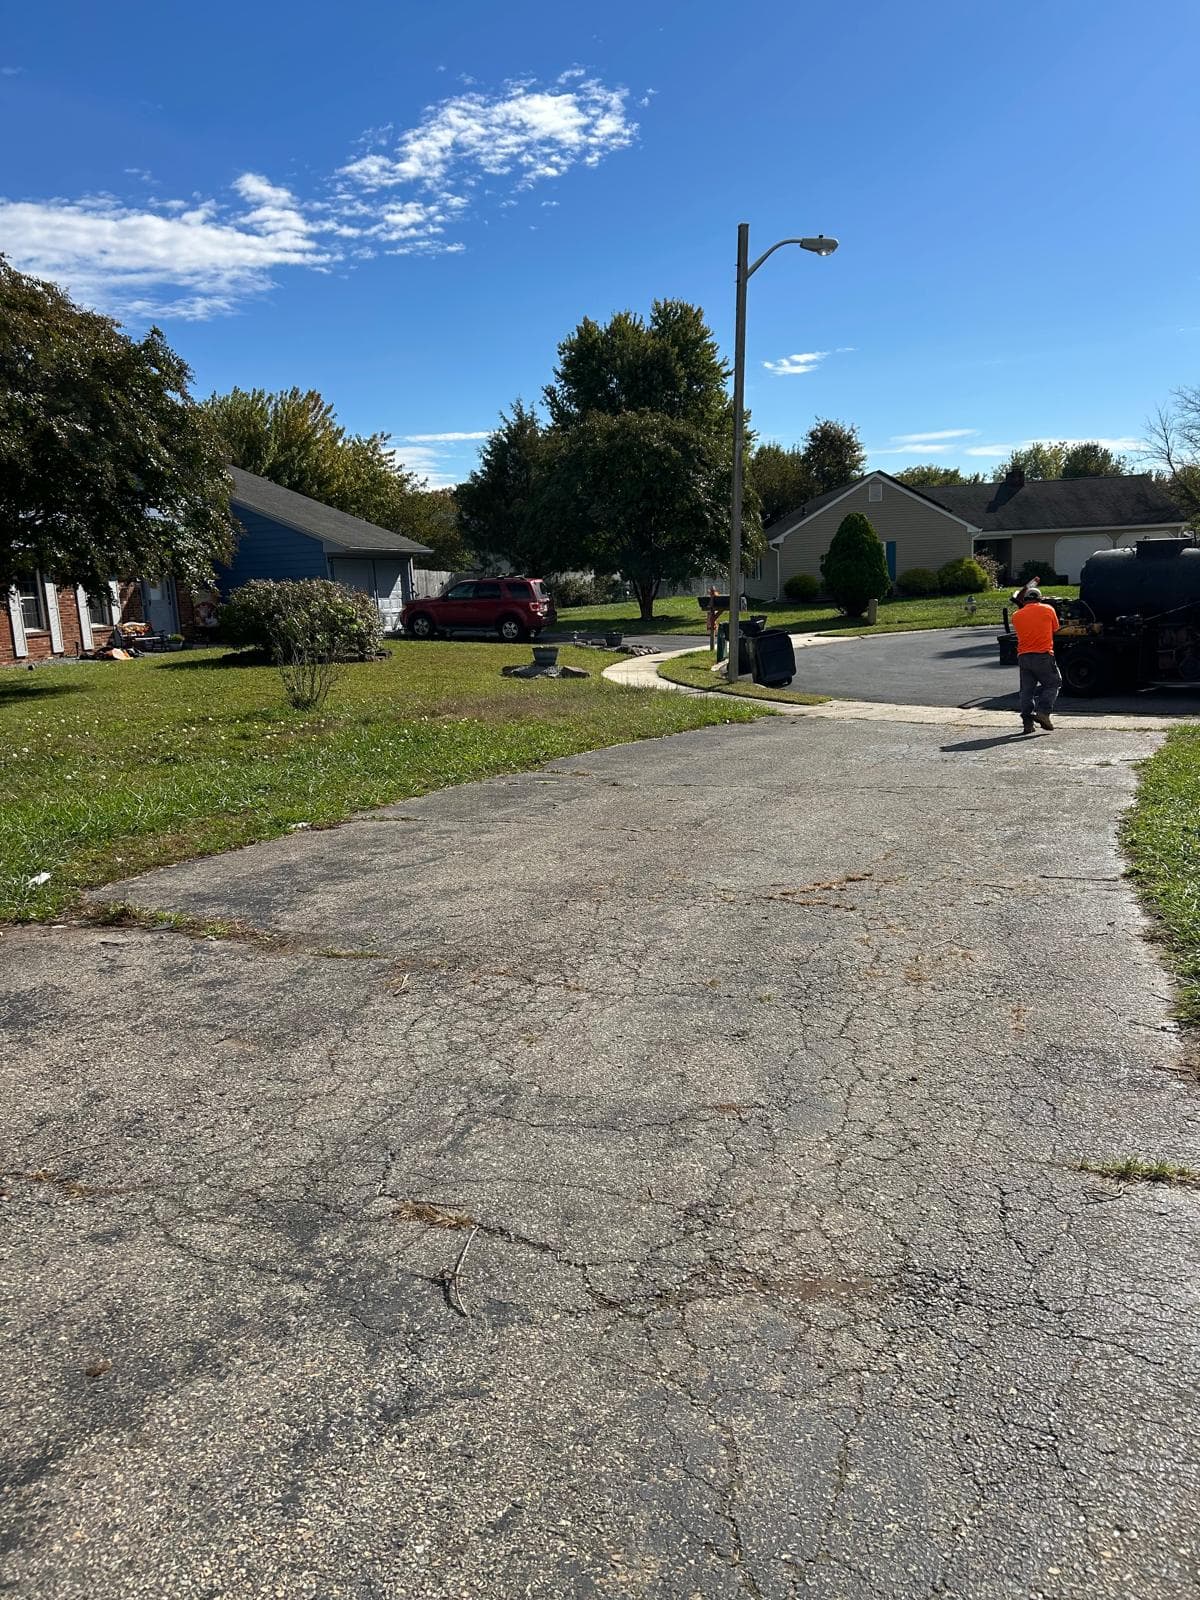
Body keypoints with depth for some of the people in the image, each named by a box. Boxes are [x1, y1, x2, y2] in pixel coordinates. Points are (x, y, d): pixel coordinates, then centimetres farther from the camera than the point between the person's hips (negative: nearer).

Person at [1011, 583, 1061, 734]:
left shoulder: (1016, 615, 6)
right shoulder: (1048, 609, 1)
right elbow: (1055, 628, 13)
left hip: (1023, 657, 3)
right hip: (1043, 655, -3)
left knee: (1027, 689, 8)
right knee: (1053, 684, 10)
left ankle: (1027, 720, 2)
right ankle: (1043, 711, -9)